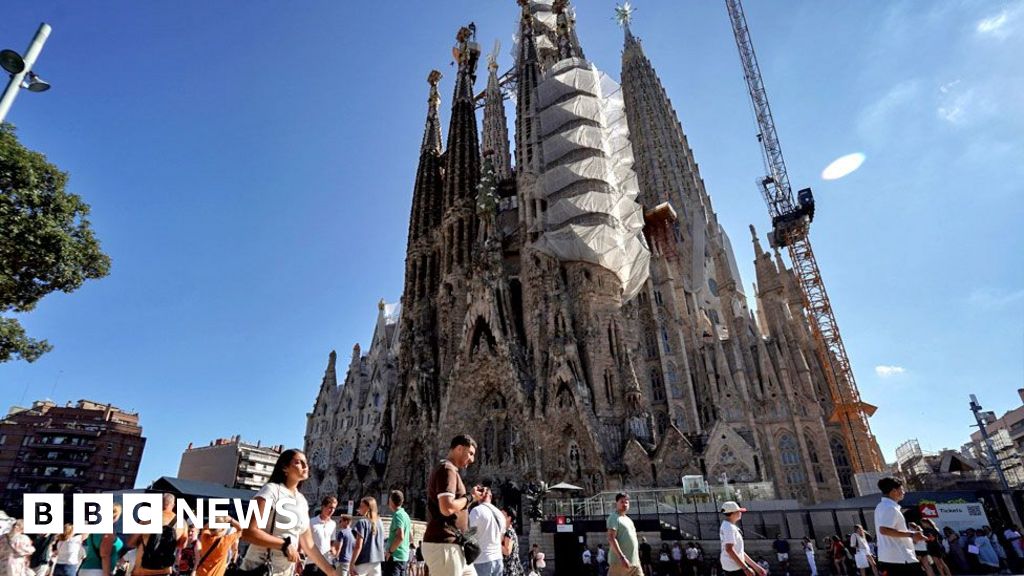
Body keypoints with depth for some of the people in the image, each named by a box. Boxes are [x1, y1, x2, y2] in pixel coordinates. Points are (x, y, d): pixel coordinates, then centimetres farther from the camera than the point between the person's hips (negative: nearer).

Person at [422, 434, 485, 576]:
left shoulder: (442, 469, 20)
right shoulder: (447, 469, -14)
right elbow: (447, 508, -26)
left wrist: (470, 496, 11)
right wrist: (470, 497, -11)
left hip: (442, 543, 11)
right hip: (443, 544, -11)